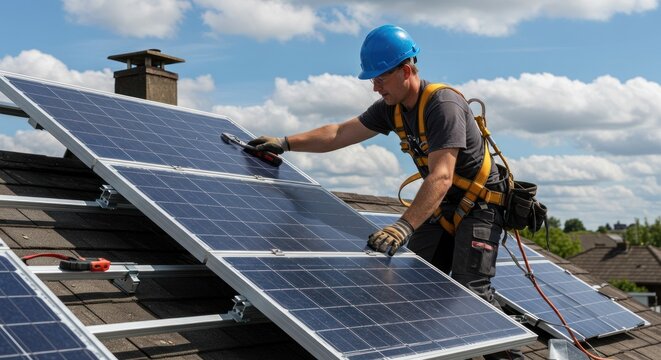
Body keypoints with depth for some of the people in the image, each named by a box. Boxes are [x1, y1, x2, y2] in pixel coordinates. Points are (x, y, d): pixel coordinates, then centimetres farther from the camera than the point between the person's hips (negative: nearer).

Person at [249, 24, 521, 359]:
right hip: (442, 206, 8)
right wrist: (286, 143, -2)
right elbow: (340, 133, 4)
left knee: (470, 290, -16)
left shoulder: (444, 106, -27)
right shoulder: (391, 108, -1)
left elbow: (440, 177, -37)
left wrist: (404, 226, -47)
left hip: (480, 203, -8)